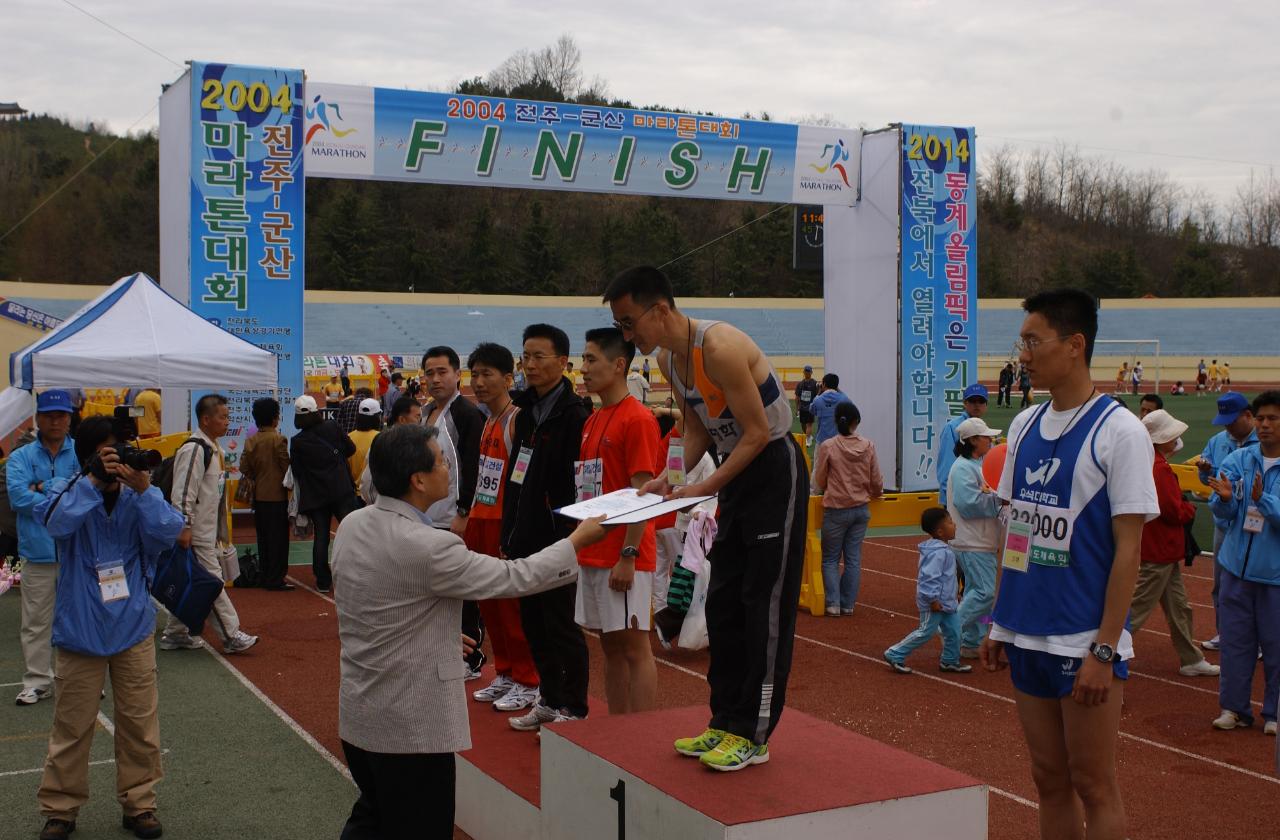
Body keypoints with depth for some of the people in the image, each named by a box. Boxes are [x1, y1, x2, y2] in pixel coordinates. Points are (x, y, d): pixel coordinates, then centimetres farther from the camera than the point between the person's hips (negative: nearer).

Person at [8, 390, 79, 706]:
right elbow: (18, 498, -10)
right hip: (38, 552, 1)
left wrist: (44, 488, -11)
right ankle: (37, 682, 16)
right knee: (36, 622, 6)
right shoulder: (21, 457, 4)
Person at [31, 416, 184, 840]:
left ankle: (139, 804, 25)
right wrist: (93, 480, -32)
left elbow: (168, 533, -18)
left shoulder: (137, 498, -1)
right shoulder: (67, 491, -5)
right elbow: (57, 522, -27)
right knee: (72, 726, 7)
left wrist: (143, 489, -30)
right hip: (80, 631, -2)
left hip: (134, 629, 2)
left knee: (139, 724, 10)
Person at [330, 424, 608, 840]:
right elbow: (514, 578, -17)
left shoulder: (351, 525, -1)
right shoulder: (428, 547, -26)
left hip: (357, 713, 8)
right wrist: (579, 539, -4)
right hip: (411, 726, -8)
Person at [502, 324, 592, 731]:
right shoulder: (526, 412, 13)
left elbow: (580, 484, -18)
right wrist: (509, 536, 15)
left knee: (562, 627, 0)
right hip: (527, 541, 9)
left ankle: (574, 709, 11)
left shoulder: (573, 415, -14)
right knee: (533, 624, 15)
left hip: (556, 543, -8)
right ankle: (550, 701, 27)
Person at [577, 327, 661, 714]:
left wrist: (628, 556, -18)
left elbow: (643, 493, -15)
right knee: (610, 645, 13)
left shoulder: (637, 419, -11)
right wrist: (583, 544, 13)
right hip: (593, 554, 8)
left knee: (634, 646, -2)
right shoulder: (592, 421, 15)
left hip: (624, 558, -8)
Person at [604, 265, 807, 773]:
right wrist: (672, 477, -6)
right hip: (737, 473, 9)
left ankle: (752, 735, 1)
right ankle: (726, 721, 19)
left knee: (765, 605, -5)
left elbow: (758, 433, -23)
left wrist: (706, 487, -24)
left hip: (776, 469, -9)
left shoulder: (719, 347, -26)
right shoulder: (667, 360, 2)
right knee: (722, 603, 10)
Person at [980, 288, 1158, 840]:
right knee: (1049, 780, 14)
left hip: (1085, 643, -6)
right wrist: (999, 622, 13)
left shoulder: (1119, 431, -10)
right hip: (1026, 638, 6)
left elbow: (1128, 549, -12)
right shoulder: (1025, 426, 9)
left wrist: (1105, 650, -15)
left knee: (1093, 785, 4)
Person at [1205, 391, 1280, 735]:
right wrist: (1225, 498, -24)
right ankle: (1234, 707, 21)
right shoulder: (1238, 461, 1)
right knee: (1235, 641, 9)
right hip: (1237, 566, 3)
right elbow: (1222, 513, -4)